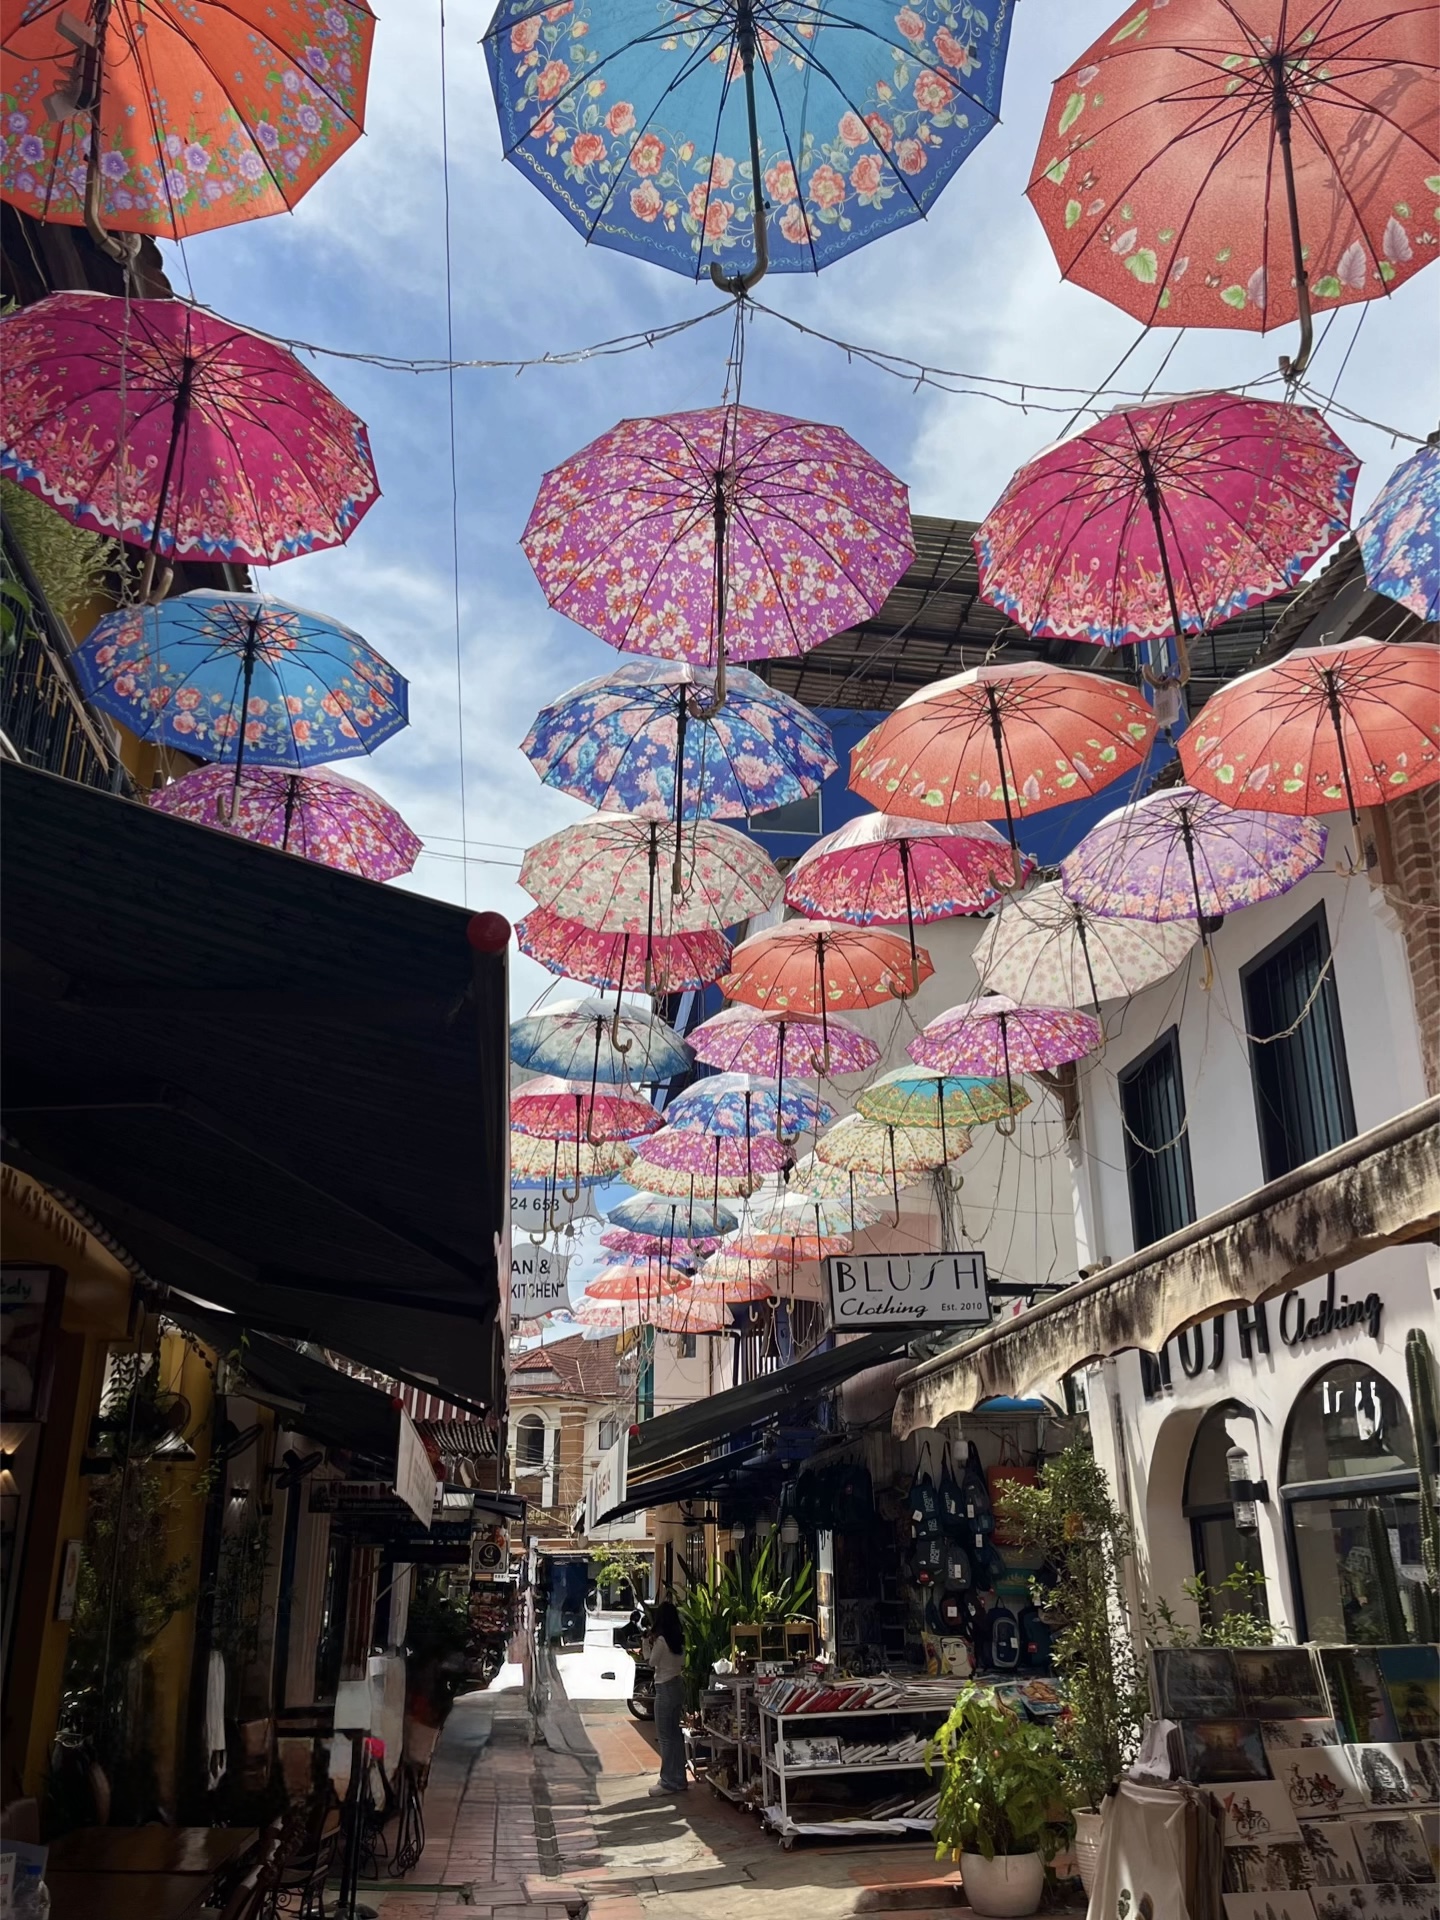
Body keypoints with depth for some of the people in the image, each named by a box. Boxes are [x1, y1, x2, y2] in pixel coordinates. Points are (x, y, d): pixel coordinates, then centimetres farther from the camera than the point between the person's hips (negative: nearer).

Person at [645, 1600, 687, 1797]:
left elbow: (652, 1662, -8)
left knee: (665, 1736, -2)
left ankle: (669, 1782, 2)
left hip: (665, 1688, -8)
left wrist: (647, 1646, 8)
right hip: (677, 1685, 8)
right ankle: (679, 1778, 21)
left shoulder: (661, 1640, -18)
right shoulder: (679, 1639, 5)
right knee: (675, 1733, 15)